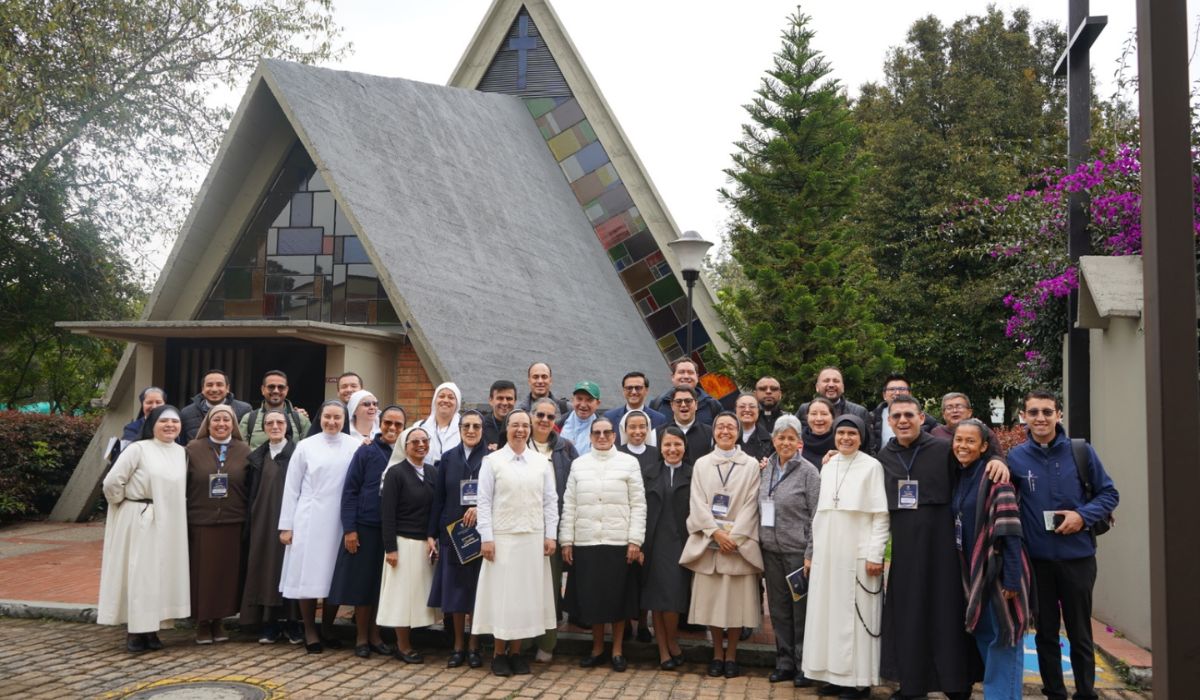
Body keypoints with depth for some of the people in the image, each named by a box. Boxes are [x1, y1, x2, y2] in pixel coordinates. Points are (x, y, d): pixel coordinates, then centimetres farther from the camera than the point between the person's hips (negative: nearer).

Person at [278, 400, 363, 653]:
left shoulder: (355, 446, 2)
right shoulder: (305, 446, 4)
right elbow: (291, 488, 4)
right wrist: (286, 525, 1)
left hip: (340, 522, 1)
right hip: (309, 521, 0)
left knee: (335, 575, 6)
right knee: (309, 574, 2)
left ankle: (328, 628, 22)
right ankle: (310, 631, 15)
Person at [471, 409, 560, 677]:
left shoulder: (542, 462, 6)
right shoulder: (492, 460, -1)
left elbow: (550, 501, 6)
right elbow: (484, 501, -3)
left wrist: (551, 535, 0)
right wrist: (486, 538, -9)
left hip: (534, 538, 2)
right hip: (502, 537, -2)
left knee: (527, 593, 6)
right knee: (501, 593, 3)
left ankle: (516, 652, 17)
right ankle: (499, 653, 14)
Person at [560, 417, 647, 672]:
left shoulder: (629, 463, 2)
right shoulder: (579, 464, 9)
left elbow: (638, 505, -1)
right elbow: (569, 505, 8)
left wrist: (635, 541, -8)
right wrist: (566, 541, 2)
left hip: (619, 543, -2)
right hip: (585, 543, 2)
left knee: (618, 597, 5)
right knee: (590, 596, 7)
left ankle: (617, 650, 19)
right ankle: (597, 648, 23)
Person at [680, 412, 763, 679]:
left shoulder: (751, 464, 4)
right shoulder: (701, 464, 8)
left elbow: (751, 504, -2)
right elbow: (698, 503, 2)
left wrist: (734, 536, -11)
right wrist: (716, 532, -10)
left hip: (739, 542, -1)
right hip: (708, 541, 1)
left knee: (737, 598, 1)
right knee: (711, 597, 2)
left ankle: (731, 654, 13)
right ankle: (717, 653, 15)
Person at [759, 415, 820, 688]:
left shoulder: (808, 471, -7)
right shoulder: (767, 469, 8)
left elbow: (816, 516, -9)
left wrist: (811, 554, -13)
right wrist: (760, 543, 9)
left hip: (798, 551, -5)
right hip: (771, 551, 5)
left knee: (801, 610, 3)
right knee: (778, 609, 11)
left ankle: (804, 665, 14)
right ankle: (784, 663, 22)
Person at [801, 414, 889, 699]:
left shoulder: (872, 466, -4)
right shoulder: (827, 467, 13)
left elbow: (881, 515, -7)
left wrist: (875, 554, -13)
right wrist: (812, 552, 12)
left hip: (858, 554, -5)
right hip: (827, 554, 6)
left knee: (857, 616, -1)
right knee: (828, 613, 7)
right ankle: (834, 674, 16)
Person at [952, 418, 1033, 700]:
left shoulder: (995, 476, -14)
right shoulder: (959, 478, 8)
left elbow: (1009, 531, -18)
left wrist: (1012, 578, -21)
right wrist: (966, 574, 13)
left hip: (998, 569, -7)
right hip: (974, 571, 7)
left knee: (1004, 639, 1)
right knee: (984, 635, 14)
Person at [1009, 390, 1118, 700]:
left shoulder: (1081, 452, -5)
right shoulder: (1015, 457, -3)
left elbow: (1109, 494, 1)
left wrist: (1083, 516, -14)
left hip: (1077, 557, -1)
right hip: (1037, 559, 1)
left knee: (1080, 634, 11)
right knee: (1046, 633, 14)